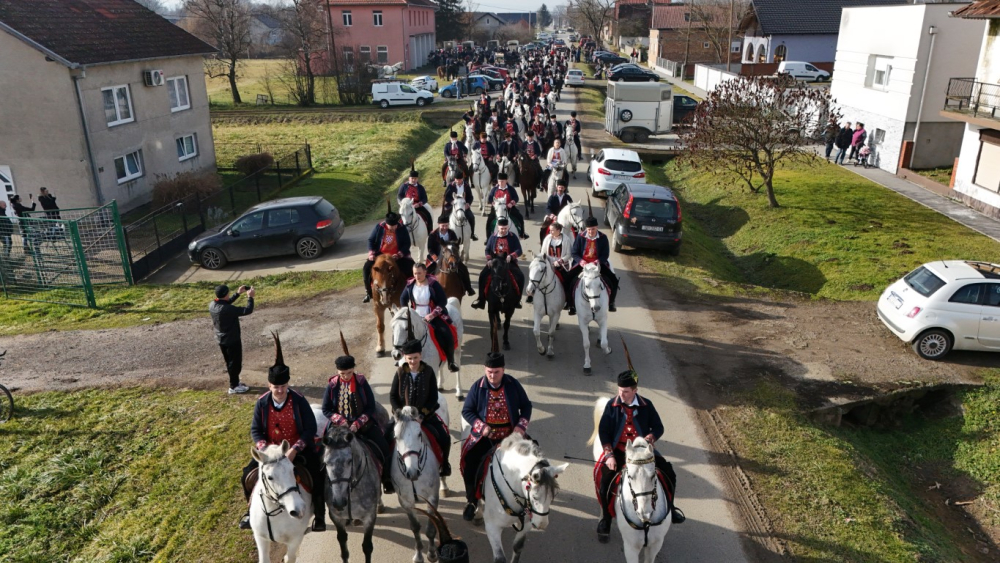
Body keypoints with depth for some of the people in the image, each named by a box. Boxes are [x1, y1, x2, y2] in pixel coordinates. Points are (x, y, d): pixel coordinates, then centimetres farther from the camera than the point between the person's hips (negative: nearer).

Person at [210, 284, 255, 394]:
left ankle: (234, 381, 36)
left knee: (229, 362, 22)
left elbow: (225, 303, 14)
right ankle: (233, 387, 18)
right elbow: (248, 310, -30)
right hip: (232, 340, -8)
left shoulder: (212, 305, -6)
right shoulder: (228, 309, -31)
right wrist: (250, 297, -16)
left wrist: (238, 293, 13)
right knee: (235, 363, 8)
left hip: (221, 339, 8)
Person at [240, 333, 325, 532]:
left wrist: (295, 450, -24)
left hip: (299, 448, -3)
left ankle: (319, 515, 4)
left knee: (316, 478, -21)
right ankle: (253, 510, 20)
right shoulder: (262, 403, -8)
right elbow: (255, 430, -1)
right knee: (249, 475, -9)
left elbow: (310, 429, -14)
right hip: (271, 449, 3)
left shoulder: (299, 401, -15)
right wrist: (265, 449, -18)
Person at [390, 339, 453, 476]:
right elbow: (392, 396, 1)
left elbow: (433, 397, -5)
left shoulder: (428, 371, -4)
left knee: (445, 438, -13)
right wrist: (399, 412, -14)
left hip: (426, 414, 0)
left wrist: (422, 415, -16)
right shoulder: (400, 372, -2)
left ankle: (444, 464, 15)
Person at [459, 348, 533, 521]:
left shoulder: (513, 385, -4)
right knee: (470, 463, -13)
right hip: (484, 435, -1)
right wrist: (481, 427, -16)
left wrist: (521, 425, -10)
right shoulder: (478, 386, -6)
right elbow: (467, 411, -1)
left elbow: (526, 406, 5)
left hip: (510, 435, 1)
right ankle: (472, 501, 12)